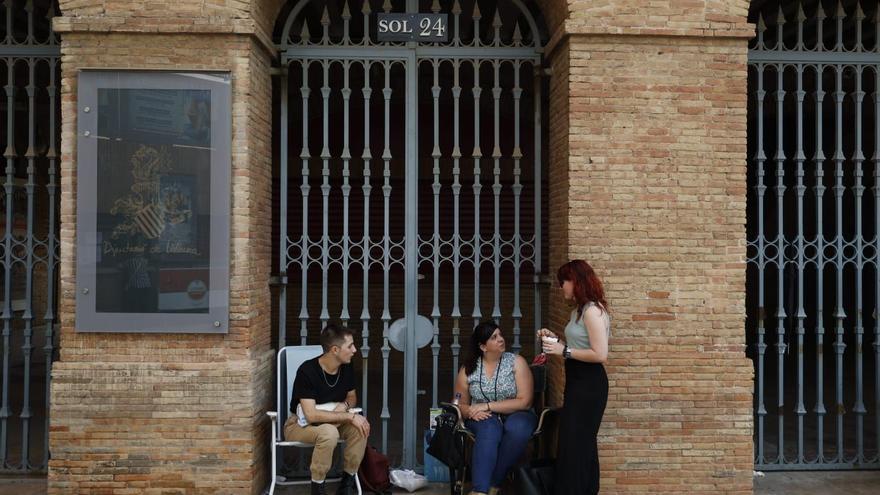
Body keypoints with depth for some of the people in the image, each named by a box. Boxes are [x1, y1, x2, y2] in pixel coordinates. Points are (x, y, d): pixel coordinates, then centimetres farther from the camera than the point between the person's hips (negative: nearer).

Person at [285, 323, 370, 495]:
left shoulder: (347, 367, -7)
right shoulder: (307, 371, -28)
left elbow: (352, 396, 10)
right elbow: (311, 415, -32)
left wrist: (344, 405, -15)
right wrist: (350, 416, -33)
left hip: (330, 421, 6)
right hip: (300, 424, -6)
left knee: (360, 426, -23)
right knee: (329, 433, -38)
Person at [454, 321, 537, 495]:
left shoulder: (516, 362, -4)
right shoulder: (468, 369, 3)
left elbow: (524, 402, -11)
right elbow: (460, 404, 11)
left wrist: (488, 406, -17)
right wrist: (471, 412, -13)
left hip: (515, 416, 0)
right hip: (484, 419, 1)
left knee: (517, 428, -36)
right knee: (490, 429, -36)